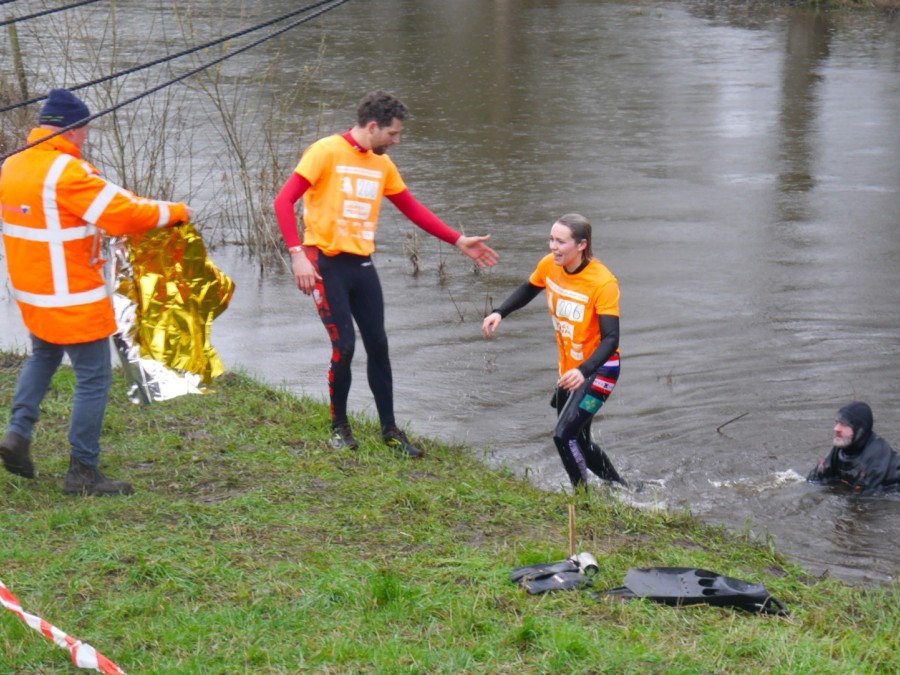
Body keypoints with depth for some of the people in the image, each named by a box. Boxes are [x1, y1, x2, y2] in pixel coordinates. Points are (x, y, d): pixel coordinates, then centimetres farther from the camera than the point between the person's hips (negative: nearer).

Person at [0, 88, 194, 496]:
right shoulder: (67, 172, -21)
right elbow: (123, 214, -22)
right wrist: (175, 213, -7)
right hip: (73, 297, -9)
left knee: (43, 355, 31)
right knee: (93, 377, 1)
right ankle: (83, 473, 5)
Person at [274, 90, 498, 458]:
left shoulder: (381, 163, 10)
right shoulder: (326, 152, -10)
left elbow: (412, 207, 20)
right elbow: (284, 201, -15)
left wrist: (458, 241, 16)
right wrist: (297, 254, -24)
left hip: (361, 264, 6)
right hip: (326, 263, -6)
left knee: (378, 345, 5)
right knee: (344, 345, -9)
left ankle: (389, 429, 15)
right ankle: (339, 426, 10)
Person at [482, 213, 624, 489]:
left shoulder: (603, 283, -26)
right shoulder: (549, 265, -7)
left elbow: (610, 338, -30)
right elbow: (528, 291, 15)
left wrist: (583, 371, -46)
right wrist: (500, 312, -4)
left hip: (598, 369, -8)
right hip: (568, 368, 8)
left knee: (564, 435, -21)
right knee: (577, 443, 17)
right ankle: (621, 488, 38)